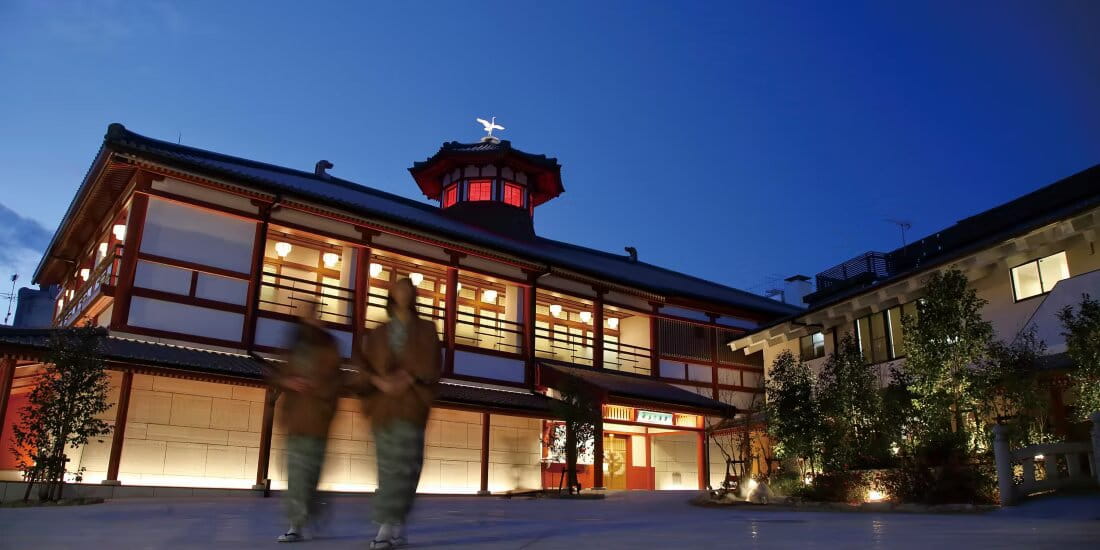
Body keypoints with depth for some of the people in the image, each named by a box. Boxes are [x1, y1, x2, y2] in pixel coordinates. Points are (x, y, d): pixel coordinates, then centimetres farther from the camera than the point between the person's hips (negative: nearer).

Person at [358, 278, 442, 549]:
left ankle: (389, 525, -12)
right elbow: (366, 368, 8)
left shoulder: (426, 330, 13)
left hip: (412, 405, -2)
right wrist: (381, 382, -12)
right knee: (388, 468, 0)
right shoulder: (378, 334, 20)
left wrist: (409, 379, -15)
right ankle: (394, 526, 4)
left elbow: (432, 368, 2)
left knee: (404, 467, -11)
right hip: (383, 405, 2)